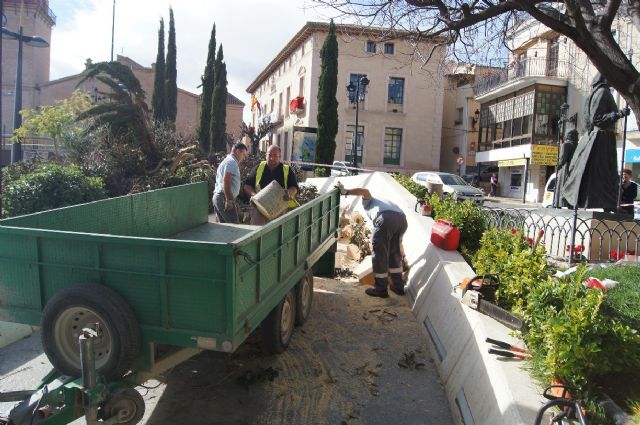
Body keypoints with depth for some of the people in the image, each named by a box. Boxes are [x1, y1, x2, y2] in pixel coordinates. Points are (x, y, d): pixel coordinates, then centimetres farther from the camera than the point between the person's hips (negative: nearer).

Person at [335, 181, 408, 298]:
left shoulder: (368, 202, 32)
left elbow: (365, 191, 3)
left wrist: (346, 191, -2)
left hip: (385, 218, -6)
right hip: (402, 219, 6)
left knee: (380, 254, 7)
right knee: (394, 253, 24)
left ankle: (381, 289, 17)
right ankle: (398, 286, 29)